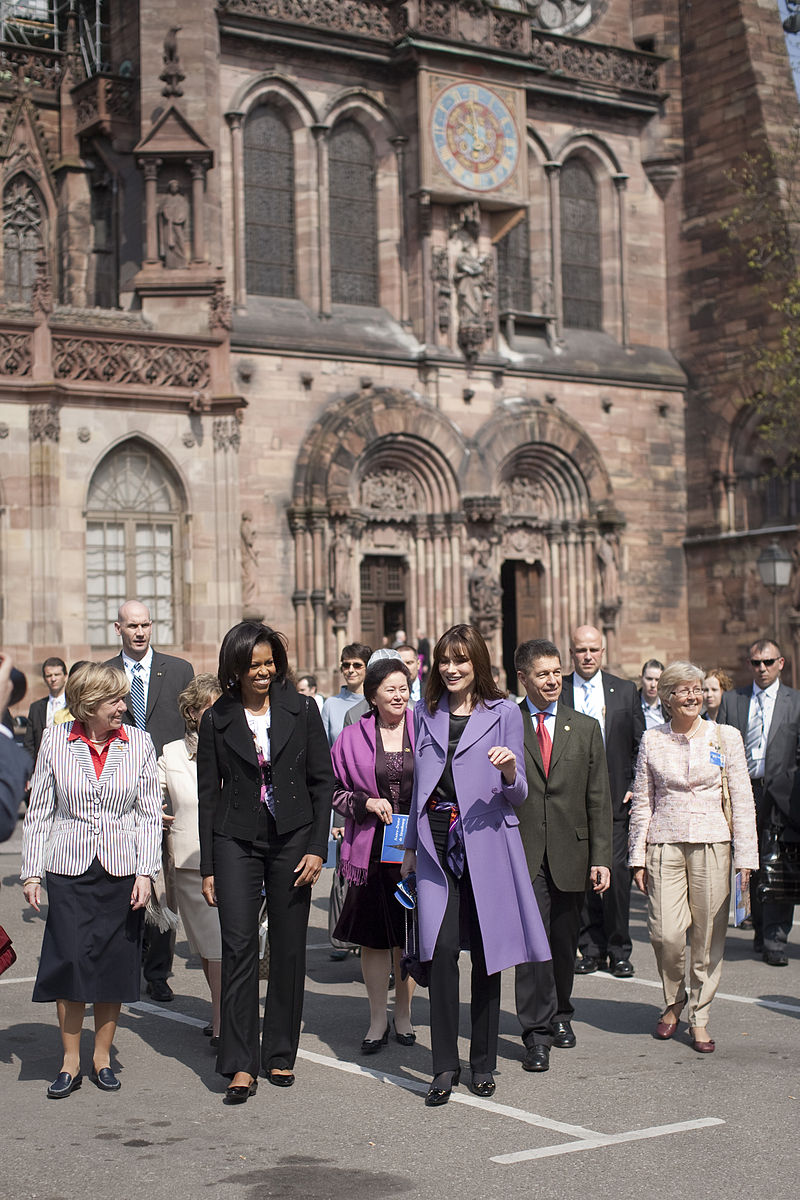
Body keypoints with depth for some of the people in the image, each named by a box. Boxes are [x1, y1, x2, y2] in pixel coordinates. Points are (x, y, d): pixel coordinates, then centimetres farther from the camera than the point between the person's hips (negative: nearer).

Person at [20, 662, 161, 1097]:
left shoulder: (138, 743, 1)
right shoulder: (55, 740, 0)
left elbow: (150, 815, 4)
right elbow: (39, 811, 5)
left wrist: (146, 873, -4)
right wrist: (31, 871, 1)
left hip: (121, 872, 1)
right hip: (69, 869, -1)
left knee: (114, 965, 4)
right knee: (69, 963, -3)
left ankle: (102, 1056, 20)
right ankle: (70, 1061, 11)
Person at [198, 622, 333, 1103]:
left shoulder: (302, 710, 2)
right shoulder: (218, 720, 3)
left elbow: (323, 782, 4)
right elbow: (209, 794, 5)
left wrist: (317, 848, -4)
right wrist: (208, 867, 3)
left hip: (292, 840, 1)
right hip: (237, 842, -1)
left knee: (289, 950, 6)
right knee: (239, 947, -8)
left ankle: (281, 1055, 18)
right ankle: (241, 1065, -4)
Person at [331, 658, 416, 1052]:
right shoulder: (353, 738, 2)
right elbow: (335, 791, 7)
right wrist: (366, 802, -10)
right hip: (371, 850, 0)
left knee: (411, 937, 8)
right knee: (373, 937, 4)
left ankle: (403, 1015, 23)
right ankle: (377, 1019, 17)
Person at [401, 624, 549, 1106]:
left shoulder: (504, 713, 3)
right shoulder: (428, 714, 13)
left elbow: (517, 795, 2)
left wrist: (510, 770, -20)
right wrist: (411, 846, 18)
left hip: (487, 845, -2)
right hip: (437, 845, 2)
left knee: (487, 952, 4)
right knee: (442, 948, -11)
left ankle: (483, 1063, 16)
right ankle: (445, 1065, -4)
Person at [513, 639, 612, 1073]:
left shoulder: (585, 728, 9)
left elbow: (599, 799, 7)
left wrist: (601, 858, 1)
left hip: (570, 854, 3)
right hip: (522, 854, -3)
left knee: (565, 942, 13)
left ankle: (560, 1015, 32)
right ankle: (537, 1033, -2)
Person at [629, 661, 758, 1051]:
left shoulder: (726, 737, 3)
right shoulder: (652, 741, 5)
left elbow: (742, 800, 2)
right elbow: (641, 802, 8)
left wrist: (745, 856, -3)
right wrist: (637, 857, 4)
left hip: (712, 844, 0)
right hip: (664, 844, 0)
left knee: (708, 935, 1)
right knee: (666, 934, -8)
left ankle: (699, 1018, 17)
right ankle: (674, 1000, 20)